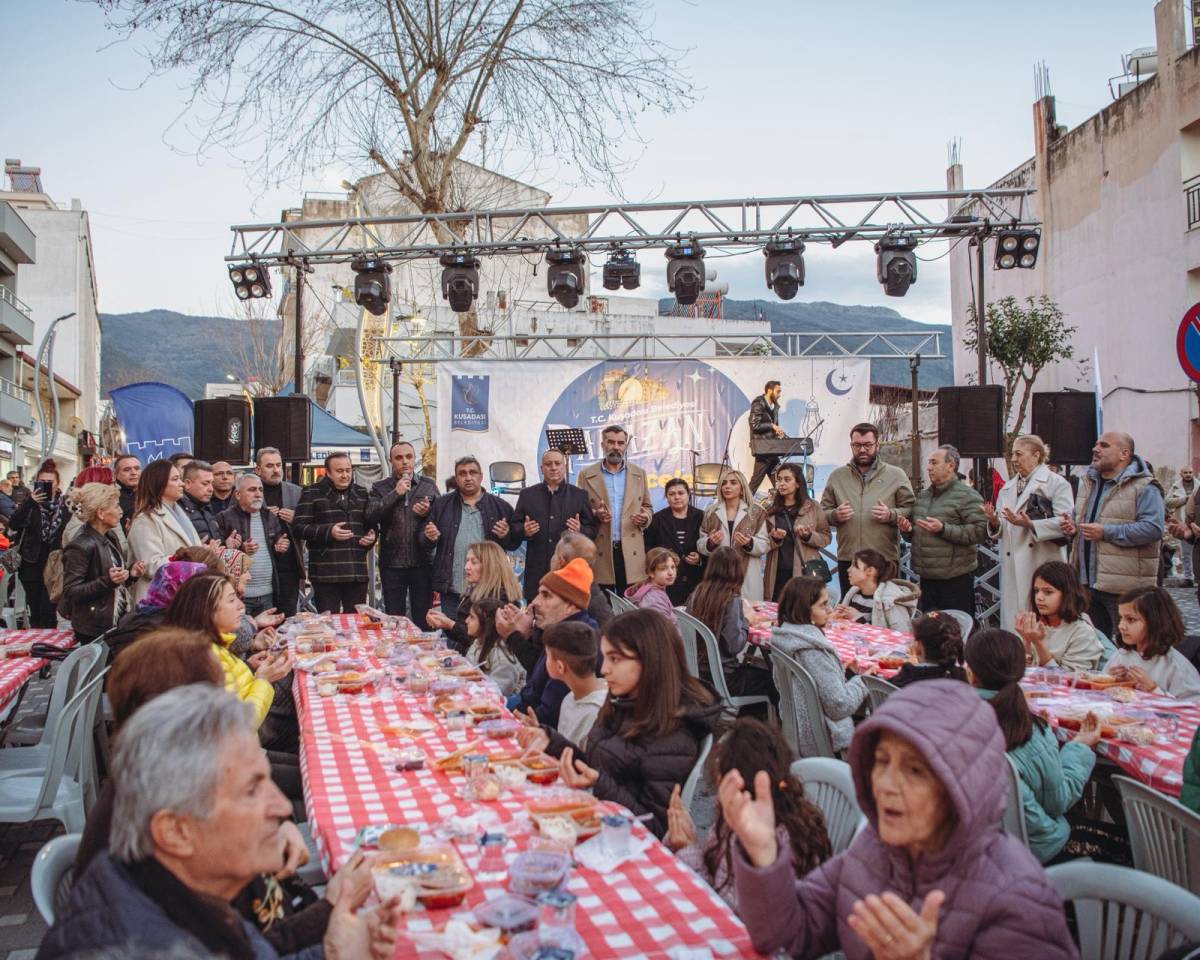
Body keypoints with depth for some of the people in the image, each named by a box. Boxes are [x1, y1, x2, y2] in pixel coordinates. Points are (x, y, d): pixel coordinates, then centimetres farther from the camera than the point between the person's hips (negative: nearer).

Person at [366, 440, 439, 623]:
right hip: (392, 564, 0)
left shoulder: (429, 485, 8)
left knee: (423, 620, 5)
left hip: (422, 562, 0)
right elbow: (370, 517, -9)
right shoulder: (380, 488, 6)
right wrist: (395, 494, -14)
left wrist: (428, 513, -12)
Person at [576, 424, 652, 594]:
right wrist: (595, 515, -12)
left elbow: (648, 507, 19)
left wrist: (644, 518, -3)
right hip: (601, 552, -1)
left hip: (632, 553, 2)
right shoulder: (586, 475, 6)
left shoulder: (639, 474, 13)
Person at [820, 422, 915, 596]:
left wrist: (891, 515, -15)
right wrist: (835, 515, -7)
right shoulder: (836, 476, 11)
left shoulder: (896, 475, 5)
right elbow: (823, 512, 14)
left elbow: (910, 509, 4)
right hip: (847, 560, 2)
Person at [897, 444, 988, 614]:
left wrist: (943, 529, -23)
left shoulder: (967, 496, -7)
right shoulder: (922, 496, 16)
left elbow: (980, 531, -18)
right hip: (926, 577, 7)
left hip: (955, 579, -7)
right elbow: (914, 534, 28)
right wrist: (907, 530, 4)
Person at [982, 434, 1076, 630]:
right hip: (1013, 568, 6)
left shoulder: (1056, 483, -2)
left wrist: (1030, 524, -22)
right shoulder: (1008, 487, 18)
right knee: (1014, 620, 6)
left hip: (1042, 565, -6)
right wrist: (994, 522, -3)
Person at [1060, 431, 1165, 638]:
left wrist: (1106, 532, -21)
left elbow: (1152, 529, -21)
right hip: (1087, 582, 8)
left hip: (1125, 587, -8)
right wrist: (1072, 527, 7)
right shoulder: (1088, 482, 17)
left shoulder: (1144, 487, -9)